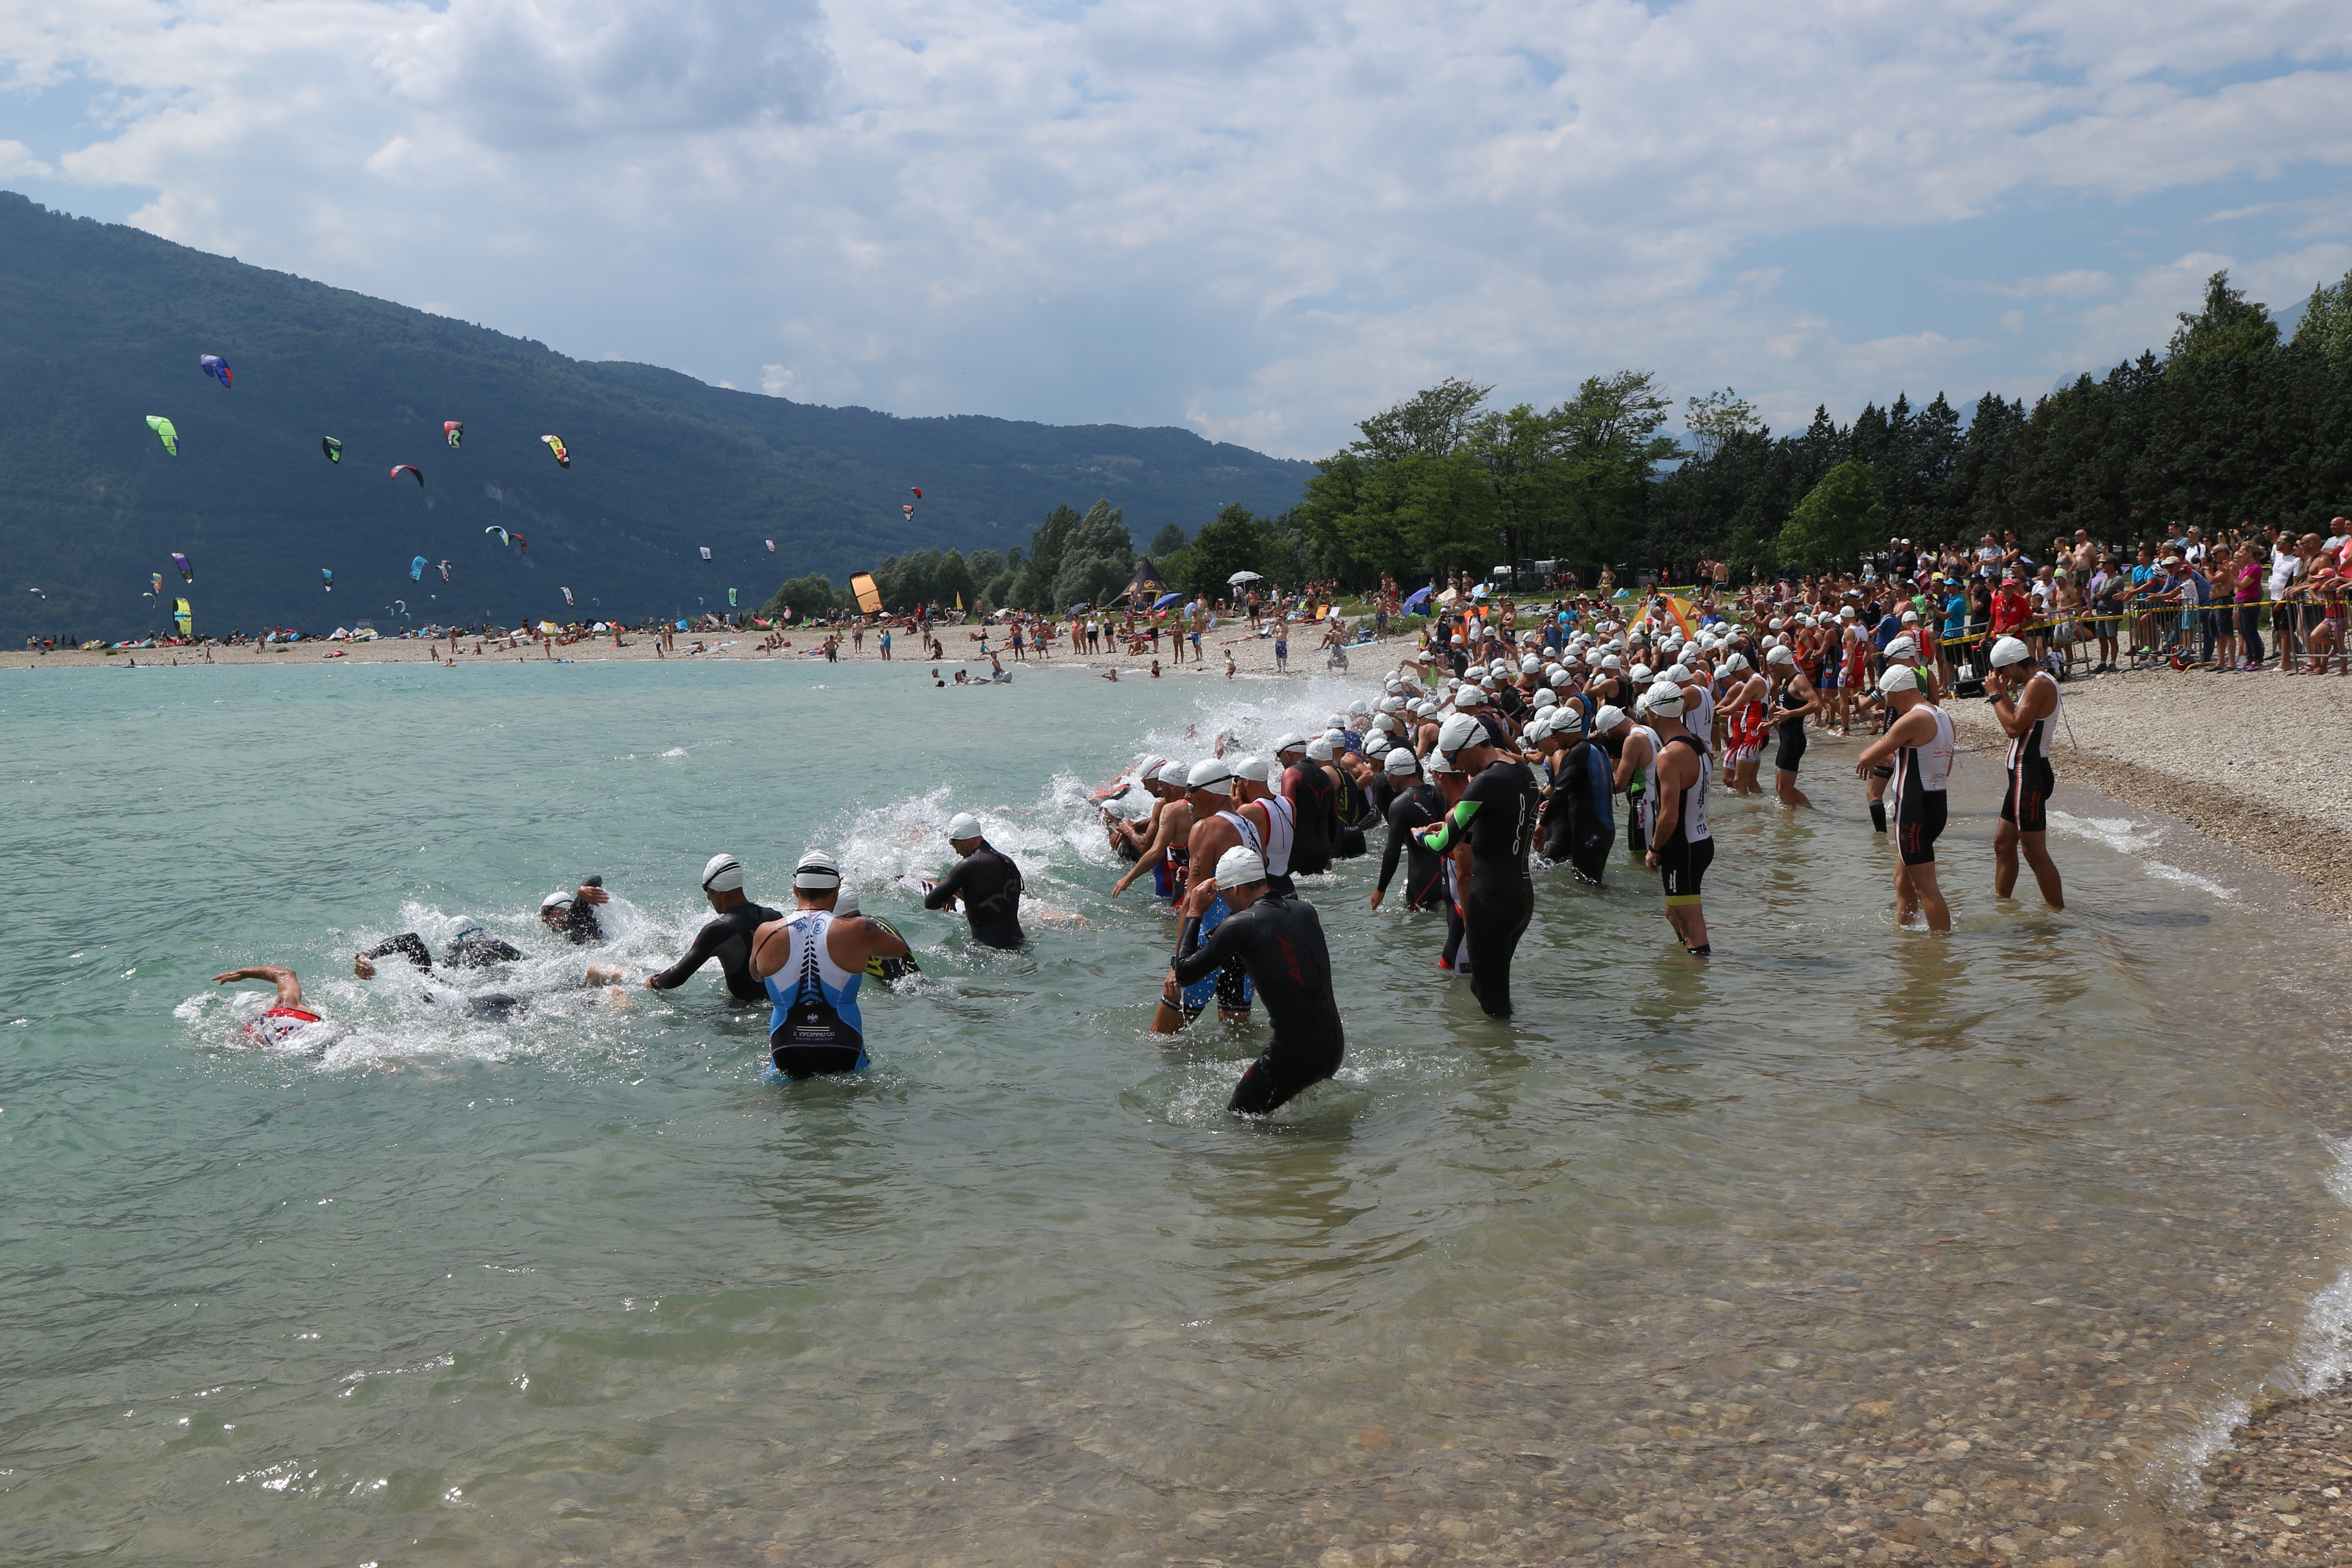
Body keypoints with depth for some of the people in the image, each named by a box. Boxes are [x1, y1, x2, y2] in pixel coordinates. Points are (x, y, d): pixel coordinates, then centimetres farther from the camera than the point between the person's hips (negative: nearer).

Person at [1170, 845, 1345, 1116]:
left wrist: (1194, 913, 8)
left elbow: (1185, 975, -2)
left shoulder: (1241, 926, -11)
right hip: (1335, 1049, 7)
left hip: (1294, 1054, -7)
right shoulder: (1306, 910, 10)